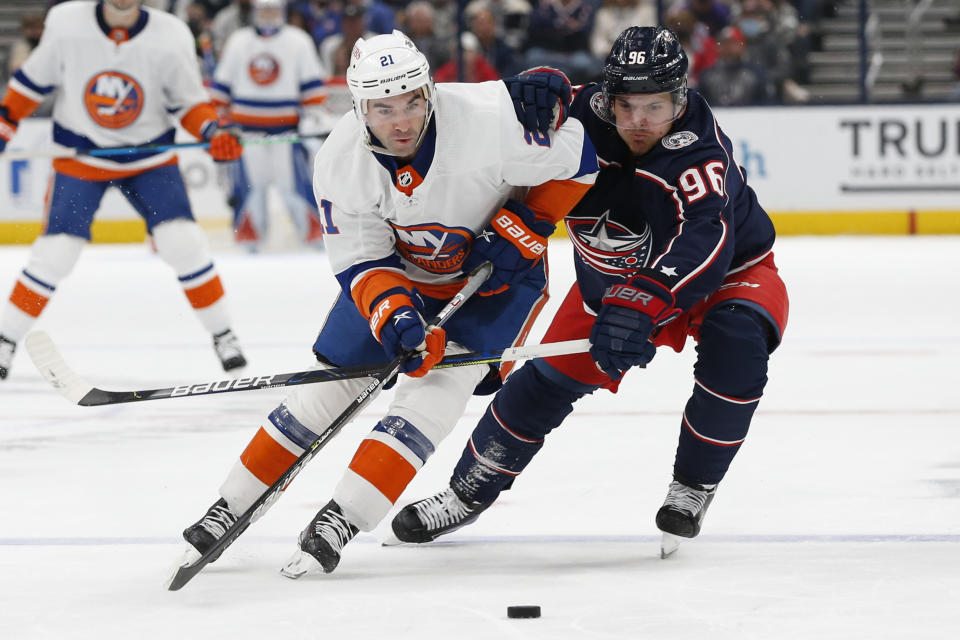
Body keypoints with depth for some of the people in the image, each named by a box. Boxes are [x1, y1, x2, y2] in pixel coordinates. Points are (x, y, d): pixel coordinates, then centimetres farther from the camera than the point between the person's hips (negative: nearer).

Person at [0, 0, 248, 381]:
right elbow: (33, 81, -1)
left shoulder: (169, 38, -16)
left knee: (183, 243, -12)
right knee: (55, 253, -7)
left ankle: (222, 335, 5)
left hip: (150, 159, 0)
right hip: (79, 156, 0)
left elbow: (189, 100, -4)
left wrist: (212, 132, -21)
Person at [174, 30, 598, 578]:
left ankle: (342, 520, -20)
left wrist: (523, 227, -21)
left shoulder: (489, 118, -33)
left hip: (497, 270, -3)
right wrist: (393, 313, -35)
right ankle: (231, 508, 12)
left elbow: (576, 154, -20)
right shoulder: (341, 163, -22)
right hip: (400, 271, 3)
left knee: (438, 385, -20)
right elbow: (362, 263, -16)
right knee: (330, 383, 1)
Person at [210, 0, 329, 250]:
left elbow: (311, 84, 3)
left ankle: (316, 231, 2)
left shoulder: (298, 41, 4)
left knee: (294, 181, -7)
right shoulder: (238, 42, 10)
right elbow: (222, 83, 14)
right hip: (246, 125, 2)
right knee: (249, 182, -2)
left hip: (285, 127, -2)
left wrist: (312, 113, -5)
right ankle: (248, 237, 8)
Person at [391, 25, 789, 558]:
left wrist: (639, 303, -65)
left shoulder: (697, 149, -38)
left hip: (728, 271, -4)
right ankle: (469, 490, 23)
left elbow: (702, 245, -51)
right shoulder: (581, 114, -24)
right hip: (614, 275, 4)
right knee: (551, 378, 1)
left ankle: (693, 485, -11)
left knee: (735, 345, -33)